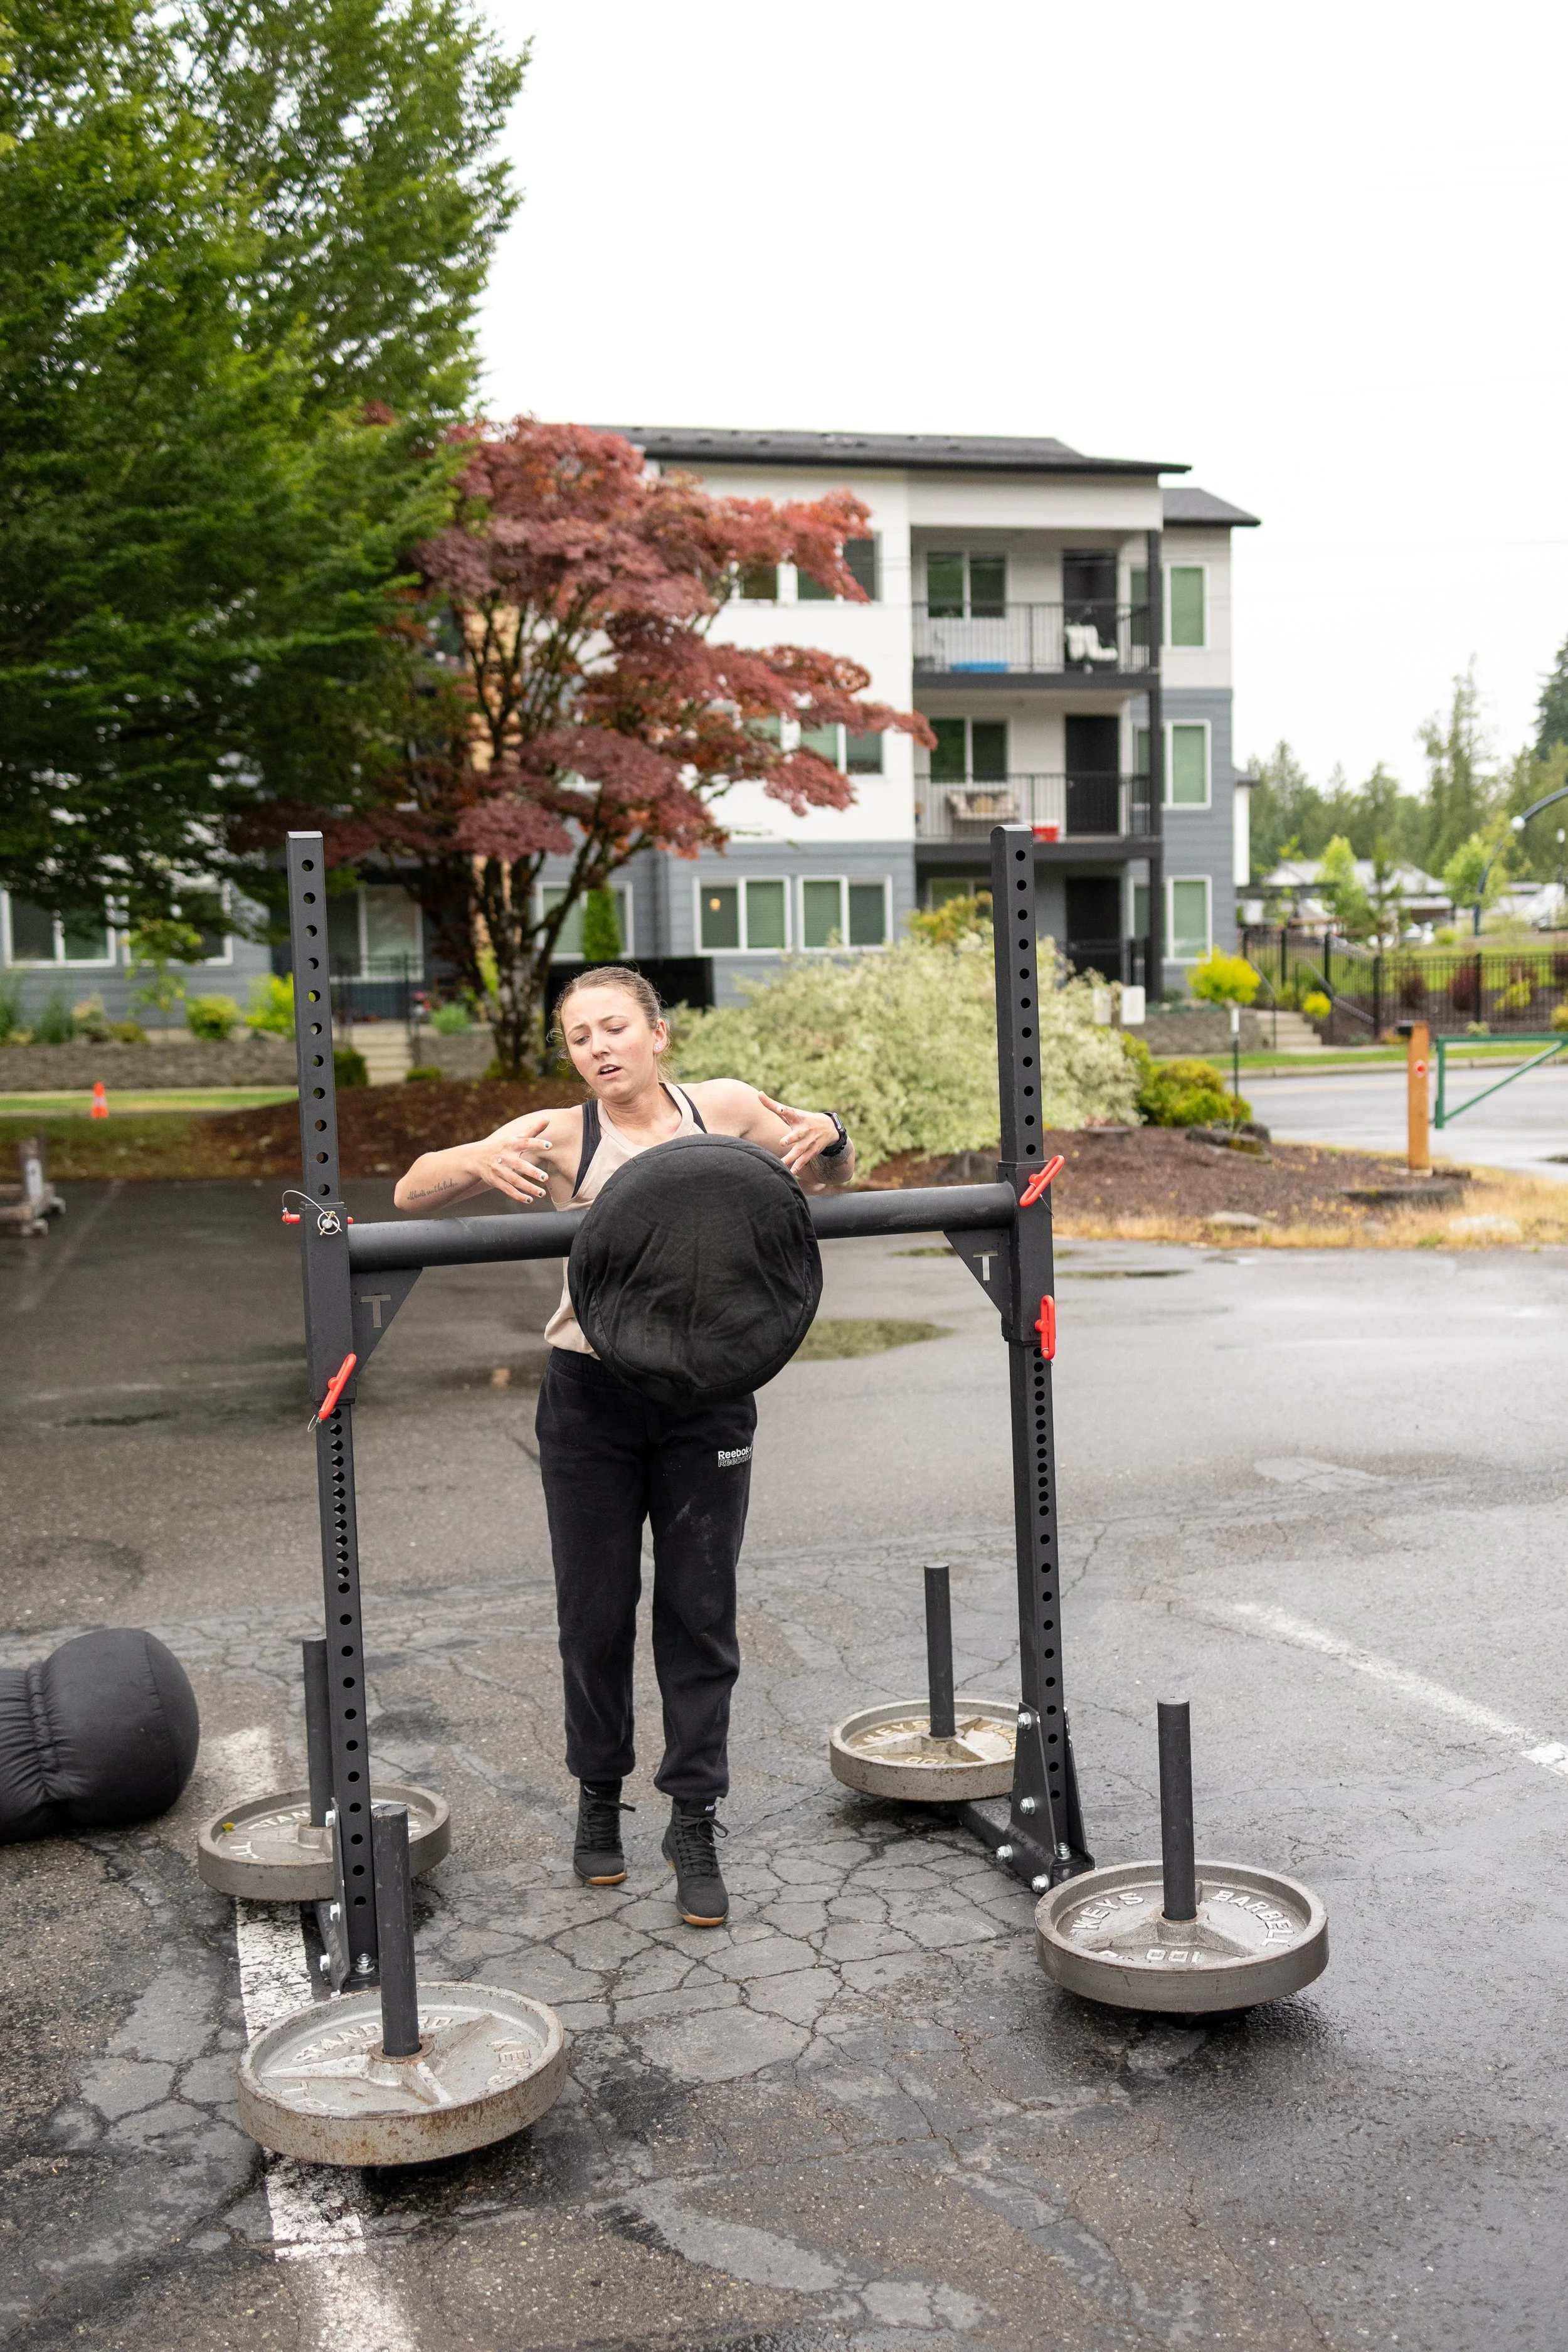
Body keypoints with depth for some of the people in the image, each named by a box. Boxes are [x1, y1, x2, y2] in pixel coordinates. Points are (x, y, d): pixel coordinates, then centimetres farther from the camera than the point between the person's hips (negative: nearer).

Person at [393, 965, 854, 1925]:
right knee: (597, 1613, 11)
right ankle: (600, 1801, 32)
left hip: (706, 1395, 0)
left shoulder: (723, 1107, 1)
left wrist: (827, 1133, -11)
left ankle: (696, 1828, 17)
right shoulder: (563, 1135, -3)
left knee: (701, 1613, 5)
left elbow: (835, 1175, 13)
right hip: (593, 1398, 0)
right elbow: (412, 1192, -7)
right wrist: (478, 1160, -29)